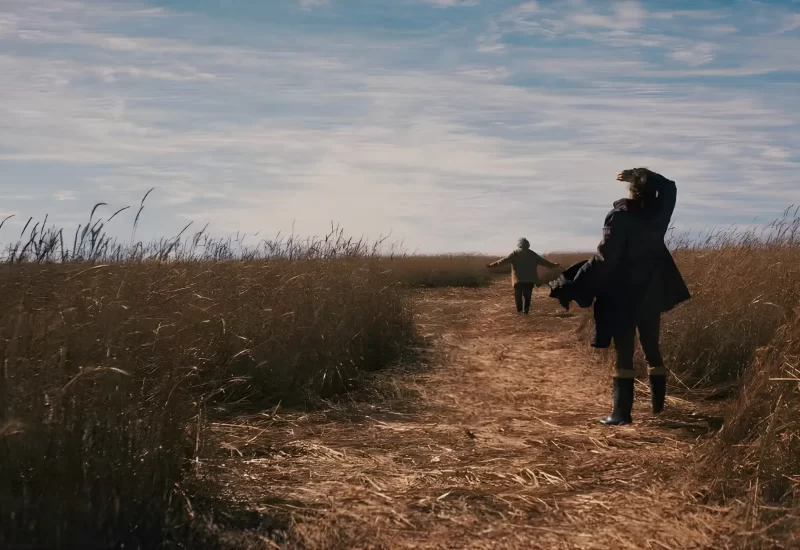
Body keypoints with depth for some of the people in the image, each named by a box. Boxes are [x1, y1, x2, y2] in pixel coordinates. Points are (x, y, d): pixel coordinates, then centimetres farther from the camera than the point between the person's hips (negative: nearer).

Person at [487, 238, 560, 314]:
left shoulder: (515, 253, -3)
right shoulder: (532, 254, 7)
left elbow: (504, 260, -10)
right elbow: (543, 261, 15)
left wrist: (492, 265, -10)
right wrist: (553, 265, 28)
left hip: (518, 279, -2)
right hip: (530, 279, 2)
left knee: (518, 294, 11)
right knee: (527, 295, 8)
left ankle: (519, 310, 8)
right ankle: (525, 310, 1)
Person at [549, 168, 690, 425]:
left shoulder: (620, 216, -15)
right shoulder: (658, 213, -1)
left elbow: (605, 257, -20)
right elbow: (669, 187, 22)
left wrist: (574, 287, -17)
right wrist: (644, 175, 15)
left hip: (622, 296, -5)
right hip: (651, 294, 5)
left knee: (624, 353, -3)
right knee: (652, 349, 17)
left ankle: (622, 412, -4)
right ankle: (658, 404, 25)